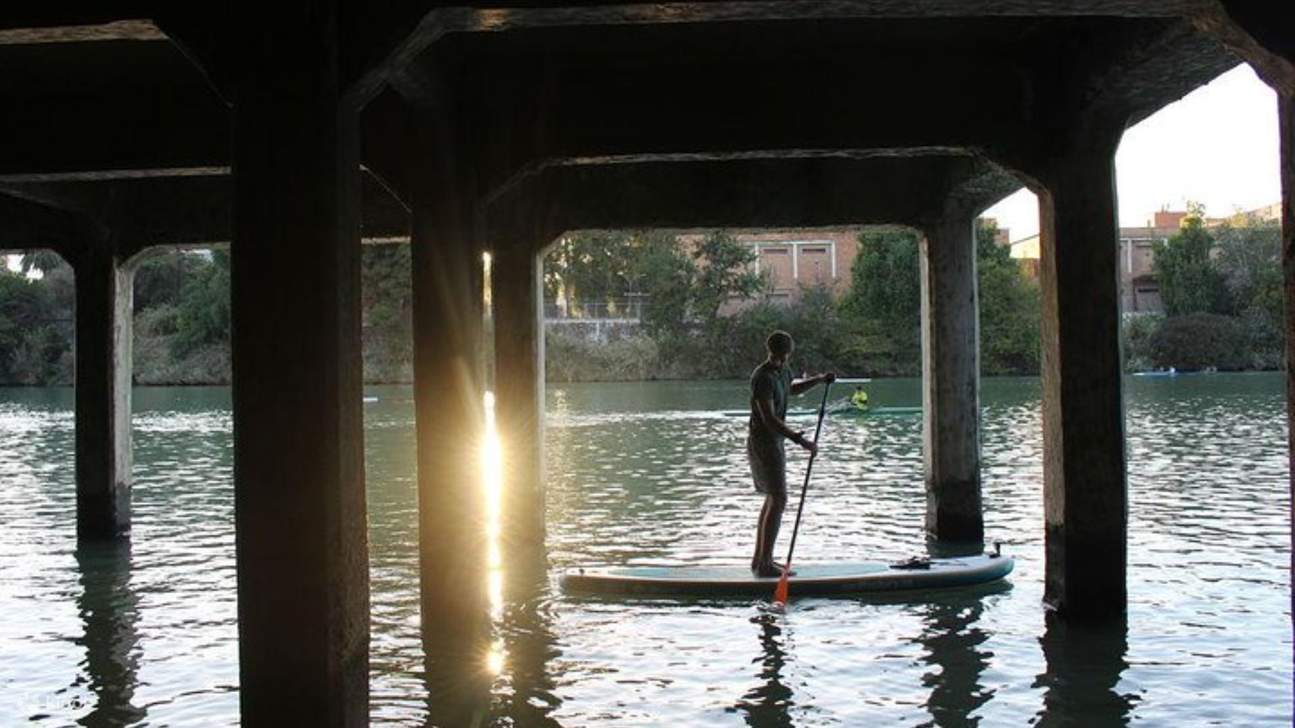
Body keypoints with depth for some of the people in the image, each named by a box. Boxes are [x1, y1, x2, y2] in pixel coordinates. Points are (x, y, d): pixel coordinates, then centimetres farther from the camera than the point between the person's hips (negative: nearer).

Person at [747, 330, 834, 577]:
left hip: (773, 443, 10)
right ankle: (765, 564, -12)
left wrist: (820, 379, 19)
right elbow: (769, 419, -26)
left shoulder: (782, 371, 9)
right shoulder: (762, 377, -20)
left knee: (773, 499, 14)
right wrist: (798, 439, -30)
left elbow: (793, 388, 33)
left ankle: (759, 559, 20)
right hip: (763, 443, -10)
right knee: (778, 501, -12)